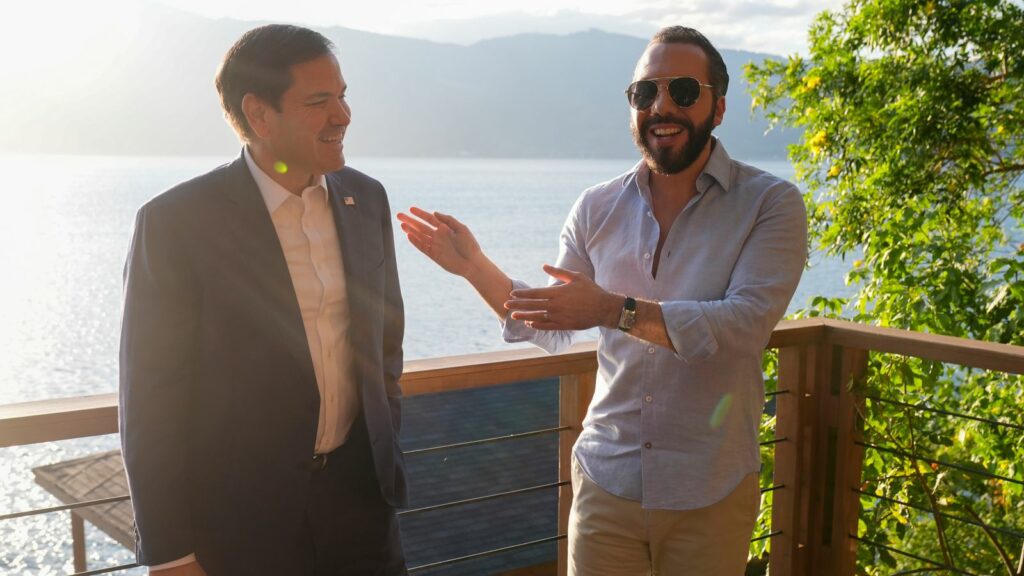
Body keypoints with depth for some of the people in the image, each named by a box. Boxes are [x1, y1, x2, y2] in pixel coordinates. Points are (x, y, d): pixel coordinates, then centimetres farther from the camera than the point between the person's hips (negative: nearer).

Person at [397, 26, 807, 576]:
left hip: (709, 496, -2)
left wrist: (615, 310, -30)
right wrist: (474, 266, -5)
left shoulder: (771, 204, -8)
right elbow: (551, 330, 9)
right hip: (605, 483, 3)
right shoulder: (597, 209, 2)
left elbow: (744, 323, -22)